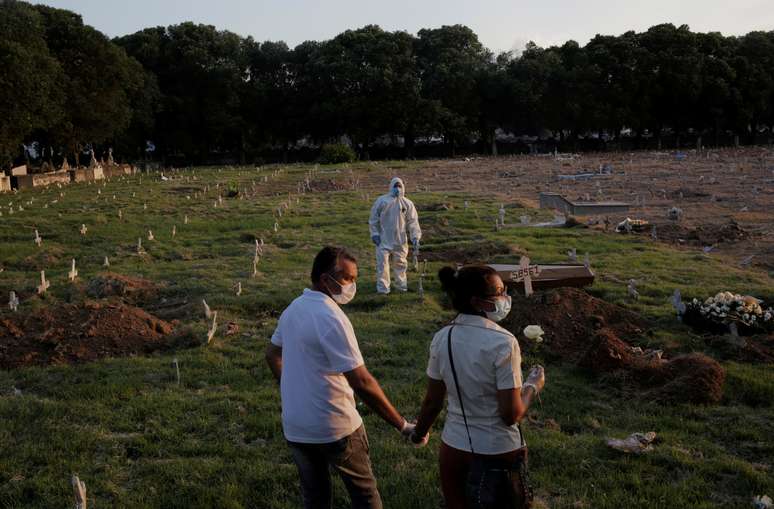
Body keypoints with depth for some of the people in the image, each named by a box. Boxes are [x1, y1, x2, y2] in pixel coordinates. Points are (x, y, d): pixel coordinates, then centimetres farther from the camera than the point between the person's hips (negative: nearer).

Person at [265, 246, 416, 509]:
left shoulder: (293, 309, 2)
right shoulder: (332, 319, -24)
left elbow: (272, 354, 16)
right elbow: (362, 383, -27)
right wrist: (402, 425, -22)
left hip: (295, 426, 7)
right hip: (335, 428, -7)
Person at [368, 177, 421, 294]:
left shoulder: (408, 204, 2)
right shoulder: (381, 201, -2)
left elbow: (413, 222, 3)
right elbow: (374, 219, 3)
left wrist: (415, 237, -6)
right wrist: (375, 234, -2)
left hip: (400, 240, 2)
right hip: (383, 240, -2)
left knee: (400, 263, 13)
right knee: (382, 263, -2)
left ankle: (401, 284, 29)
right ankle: (383, 287, 8)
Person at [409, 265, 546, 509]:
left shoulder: (442, 339, -6)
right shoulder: (503, 343, -22)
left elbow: (432, 401, 2)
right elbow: (512, 415, -19)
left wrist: (420, 433, 21)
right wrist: (533, 386, -1)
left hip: (454, 449, 4)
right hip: (499, 452, -4)